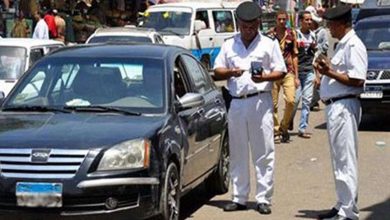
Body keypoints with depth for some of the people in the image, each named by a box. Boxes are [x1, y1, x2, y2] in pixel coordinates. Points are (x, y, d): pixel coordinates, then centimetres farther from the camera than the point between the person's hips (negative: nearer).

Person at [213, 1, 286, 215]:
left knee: (264, 153, -3)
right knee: (237, 153, 6)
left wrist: (265, 77, -16)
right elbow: (216, 72, 11)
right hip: (237, 103, 3)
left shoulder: (269, 44, 7)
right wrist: (230, 72, -10)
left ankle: (263, 199, 1)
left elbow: (281, 71, 5)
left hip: (260, 101, -3)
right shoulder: (229, 45, 14)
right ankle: (239, 198, 14)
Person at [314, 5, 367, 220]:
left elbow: (357, 80, -21)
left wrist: (330, 72, -16)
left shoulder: (353, 45, -13)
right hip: (334, 106, 10)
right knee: (340, 161, 15)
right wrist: (326, 70, 8)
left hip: (344, 107, -10)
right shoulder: (342, 45, 17)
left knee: (345, 162, -7)